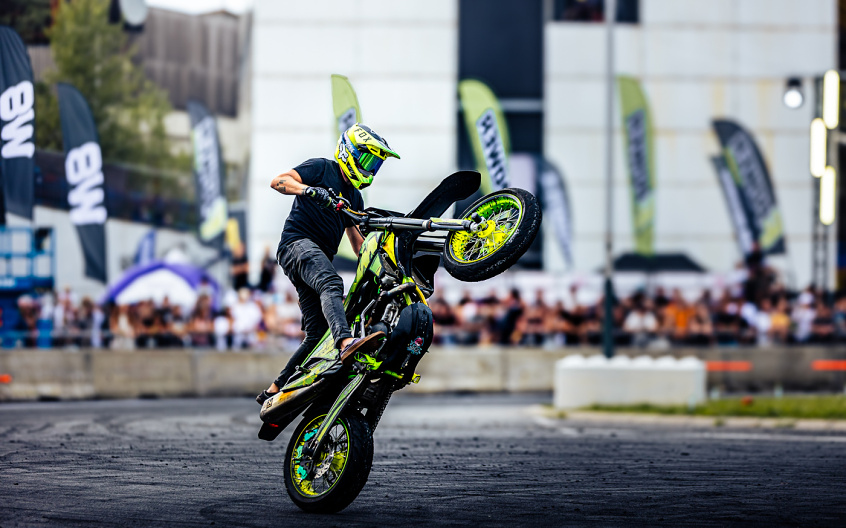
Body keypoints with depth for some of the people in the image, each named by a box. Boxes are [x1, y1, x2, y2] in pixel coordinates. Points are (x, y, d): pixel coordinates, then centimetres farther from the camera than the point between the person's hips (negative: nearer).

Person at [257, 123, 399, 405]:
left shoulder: (354, 197, 28)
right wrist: (309, 190, -28)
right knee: (331, 284, -38)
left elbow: (357, 241, 31)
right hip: (298, 242, -9)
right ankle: (346, 342, -64)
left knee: (318, 334, 2)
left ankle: (273, 391, 12)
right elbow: (278, 181, -10)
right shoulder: (321, 168, 4)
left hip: (321, 256, 9)